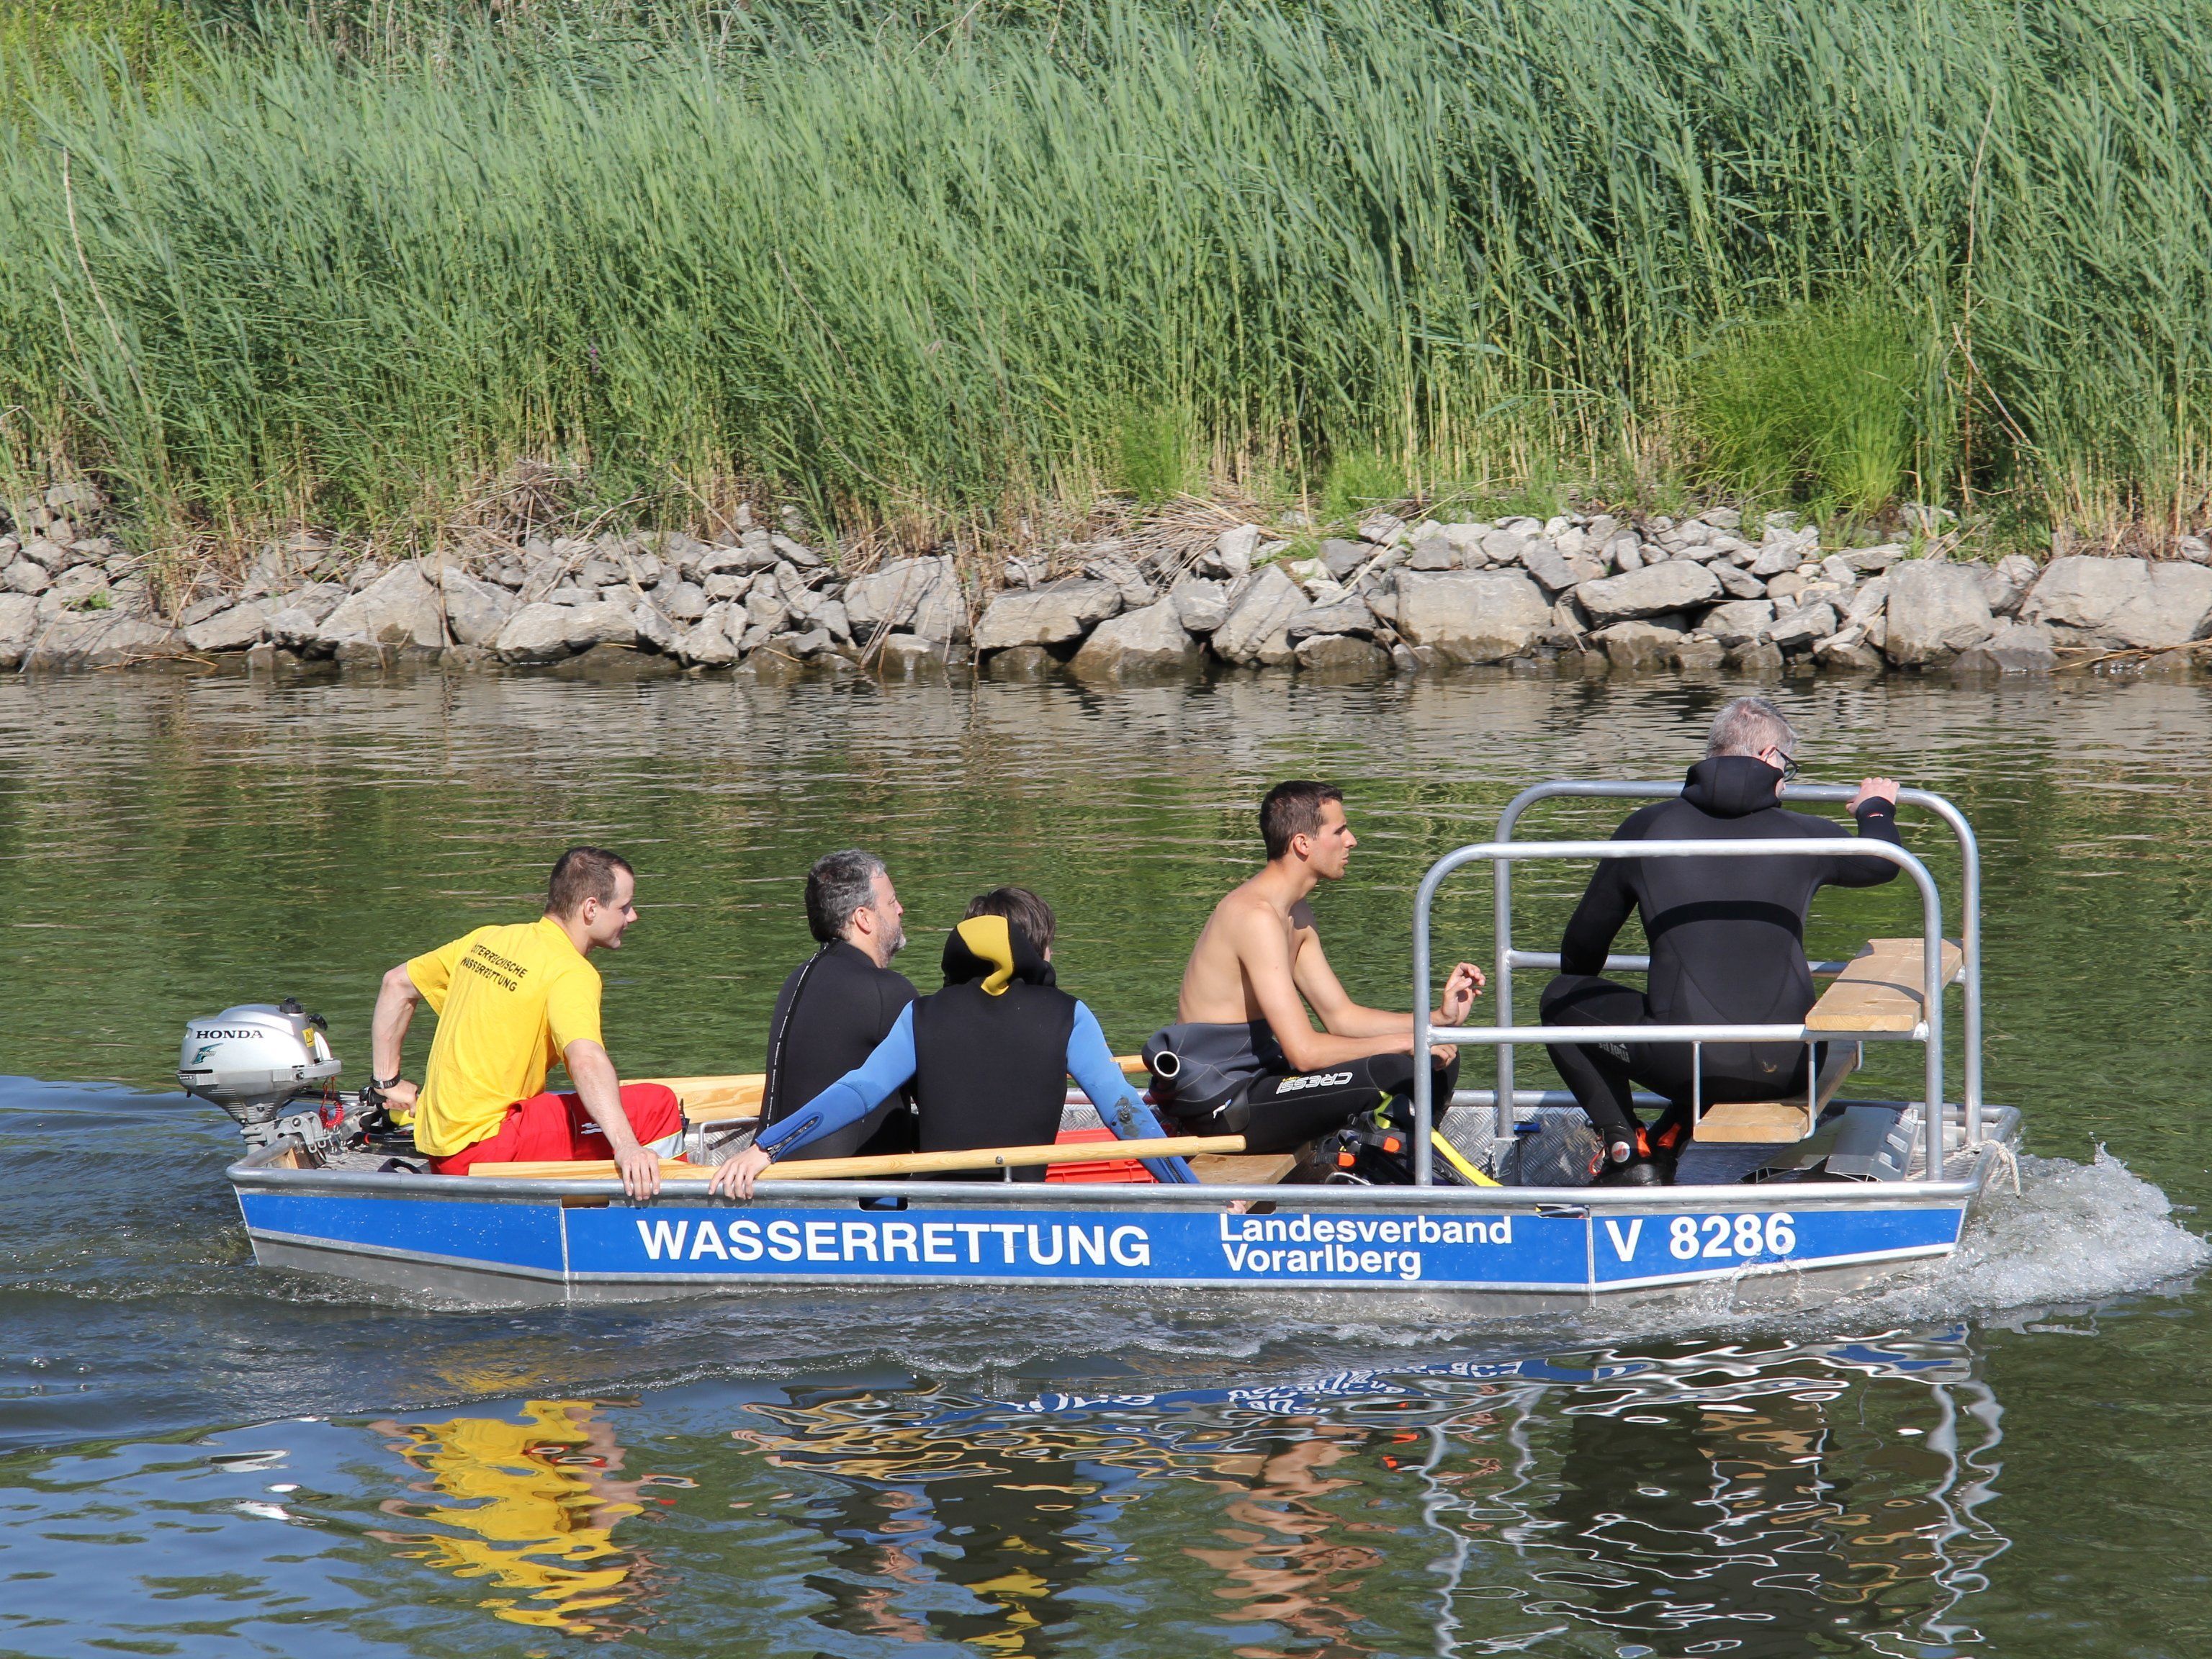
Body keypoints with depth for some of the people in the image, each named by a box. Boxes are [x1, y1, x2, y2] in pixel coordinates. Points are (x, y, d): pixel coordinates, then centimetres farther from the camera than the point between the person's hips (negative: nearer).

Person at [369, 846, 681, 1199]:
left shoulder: (488, 940, 12)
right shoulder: (570, 972, -13)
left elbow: (397, 984, 22)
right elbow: (586, 1058, -30)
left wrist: (387, 1082, 26)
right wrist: (626, 1147, -41)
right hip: (482, 1147, -9)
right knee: (658, 1106, -11)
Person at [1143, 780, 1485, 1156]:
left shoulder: (1297, 915, 13)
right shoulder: (1257, 916, -21)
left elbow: (1340, 1015, 15)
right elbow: (1305, 1051, -26)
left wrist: (1439, 1019, 3)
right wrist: (1403, 1042, -17)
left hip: (1258, 1077, 11)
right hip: (1220, 1106, -11)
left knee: (1437, 1062, 9)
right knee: (1394, 1072, -27)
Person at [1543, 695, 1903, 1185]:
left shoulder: (1646, 828, 3)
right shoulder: (1804, 835, 4)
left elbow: (1582, 947, 15)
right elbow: (1881, 862, 28)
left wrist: (1576, 993, 39)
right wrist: (1877, 811, 51)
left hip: (1683, 1063, -3)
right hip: (1785, 1069, 3)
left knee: (1562, 1001, 21)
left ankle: (1626, 1148, 11)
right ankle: (1667, 1142, 30)